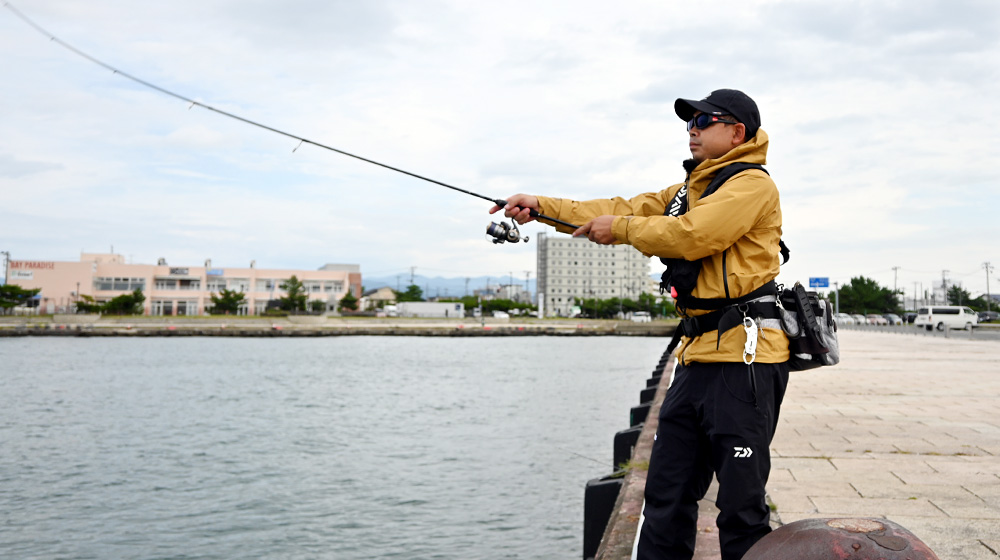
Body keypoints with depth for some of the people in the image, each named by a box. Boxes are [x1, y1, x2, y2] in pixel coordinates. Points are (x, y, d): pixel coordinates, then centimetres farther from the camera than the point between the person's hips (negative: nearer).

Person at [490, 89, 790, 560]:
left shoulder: (752, 184, -5)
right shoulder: (689, 190, 25)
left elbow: (691, 236, -19)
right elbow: (624, 210, 19)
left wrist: (620, 228, -6)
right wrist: (542, 206, 10)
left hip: (742, 358, -9)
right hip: (698, 356, 9)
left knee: (741, 504, -3)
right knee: (665, 498, 11)